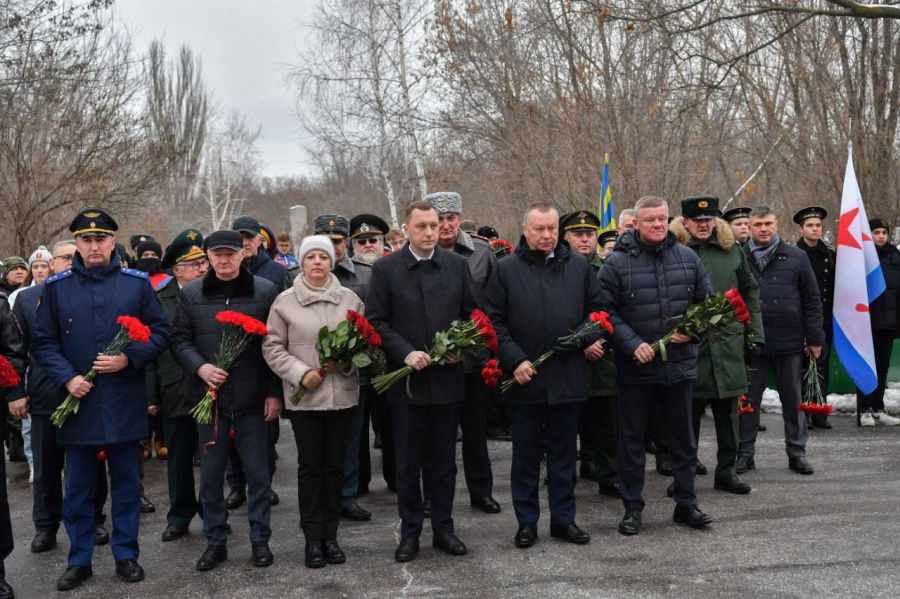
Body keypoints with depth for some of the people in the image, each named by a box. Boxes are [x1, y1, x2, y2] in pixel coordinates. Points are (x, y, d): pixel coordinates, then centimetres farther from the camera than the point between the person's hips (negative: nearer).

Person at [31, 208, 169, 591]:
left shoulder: (137, 283, 1)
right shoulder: (56, 287, 2)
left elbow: (160, 332, 2)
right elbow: (42, 342, 3)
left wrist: (129, 358, -13)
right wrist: (67, 377, -12)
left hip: (125, 401, 0)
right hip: (78, 401, 0)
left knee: (126, 483, 10)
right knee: (78, 487, 10)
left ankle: (126, 555, 23)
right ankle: (79, 560, 23)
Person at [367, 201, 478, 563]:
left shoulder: (457, 265, 5)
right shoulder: (386, 269, -2)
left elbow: (471, 313, 9)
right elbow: (376, 321, -4)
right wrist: (405, 353, -16)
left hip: (448, 379, 2)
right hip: (406, 380, -2)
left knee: (444, 461, 11)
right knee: (407, 463, 7)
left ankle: (443, 528, 24)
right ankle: (410, 532, 20)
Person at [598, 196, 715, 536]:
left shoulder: (687, 258, 4)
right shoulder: (617, 263, -6)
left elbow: (707, 301, 11)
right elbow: (607, 312, -8)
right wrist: (632, 344, -19)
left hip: (680, 362, 3)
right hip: (635, 366, -3)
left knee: (683, 437, 12)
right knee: (632, 439, 7)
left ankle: (686, 504, 25)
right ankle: (632, 507, 19)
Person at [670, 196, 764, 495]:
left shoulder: (732, 251, 9)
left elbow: (750, 294, 15)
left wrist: (754, 335, 11)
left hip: (728, 344, 3)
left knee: (728, 411, 9)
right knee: (689, 411, 4)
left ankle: (726, 471, 21)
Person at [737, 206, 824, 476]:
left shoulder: (796, 257, 2)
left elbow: (812, 300, 4)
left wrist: (814, 338, 0)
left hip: (790, 342, 1)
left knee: (793, 400, 10)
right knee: (749, 401, 7)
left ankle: (797, 452, 22)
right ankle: (745, 453, 18)